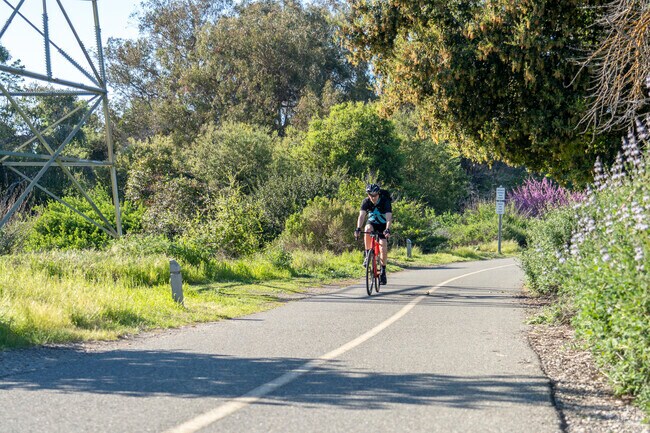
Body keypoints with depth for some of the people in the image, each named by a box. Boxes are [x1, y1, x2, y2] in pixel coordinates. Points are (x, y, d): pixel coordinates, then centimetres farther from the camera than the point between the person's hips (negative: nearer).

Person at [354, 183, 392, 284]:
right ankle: (367, 255, -22)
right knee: (368, 229, -34)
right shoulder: (366, 202, -20)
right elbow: (362, 215, -31)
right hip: (372, 223, 2)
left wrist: (387, 229, -55)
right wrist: (358, 228, -47)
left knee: (383, 247, -16)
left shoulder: (385, 201, -27)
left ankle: (383, 271, 0)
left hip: (383, 225, -2)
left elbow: (388, 217, -38)